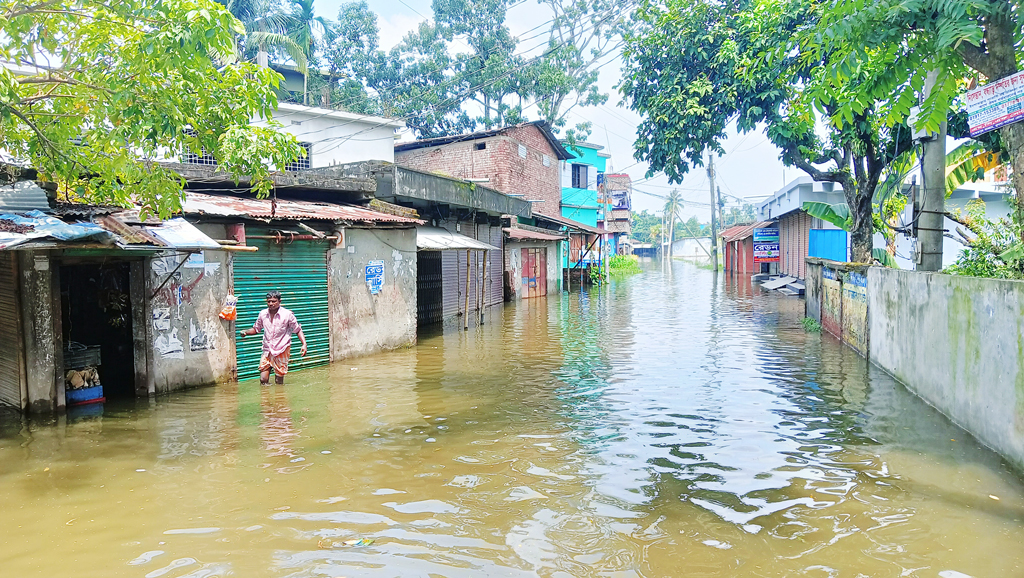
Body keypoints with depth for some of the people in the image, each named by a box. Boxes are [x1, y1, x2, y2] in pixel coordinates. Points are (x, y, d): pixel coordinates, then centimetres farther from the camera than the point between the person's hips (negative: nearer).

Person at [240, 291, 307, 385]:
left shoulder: (287, 314, -8)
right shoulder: (263, 314, 2)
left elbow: (298, 330, -1)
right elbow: (256, 329, 17)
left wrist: (304, 344, -14)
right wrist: (246, 332, -4)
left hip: (282, 351, -3)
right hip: (267, 351, 3)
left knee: (279, 383, 2)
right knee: (263, 380, -4)